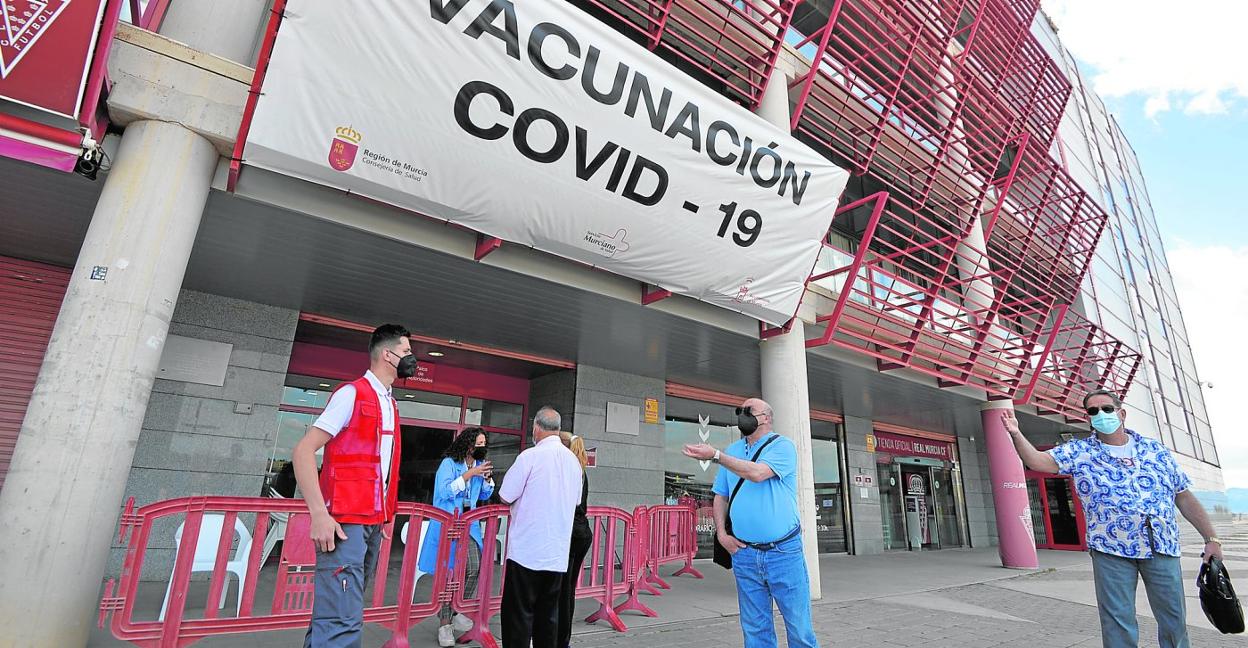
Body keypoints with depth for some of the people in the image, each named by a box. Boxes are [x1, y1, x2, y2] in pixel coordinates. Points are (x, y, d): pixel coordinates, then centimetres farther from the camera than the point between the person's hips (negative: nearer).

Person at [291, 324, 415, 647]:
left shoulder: (390, 404, 17)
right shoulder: (352, 393, -8)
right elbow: (303, 450, -14)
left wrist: (383, 515, 18)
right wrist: (319, 514, -21)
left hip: (373, 521, 8)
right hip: (345, 521, -8)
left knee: (341, 611, 14)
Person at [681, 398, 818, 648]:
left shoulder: (782, 446, -5)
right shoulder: (732, 451, 13)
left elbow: (757, 473, -22)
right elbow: (720, 496, 15)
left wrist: (715, 455, -20)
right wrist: (721, 533, 2)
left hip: (783, 552, -4)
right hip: (744, 553, 5)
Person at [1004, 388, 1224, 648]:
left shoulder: (1155, 449, 7)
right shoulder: (1080, 452, 0)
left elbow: (1185, 497, 11)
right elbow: (1038, 461, -11)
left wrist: (1211, 539, 7)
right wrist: (1016, 434, -28)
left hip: (1163, 546, 2)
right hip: (1111, 550, -2)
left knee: (1174, 619, 13)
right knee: (1118, 622, 5)